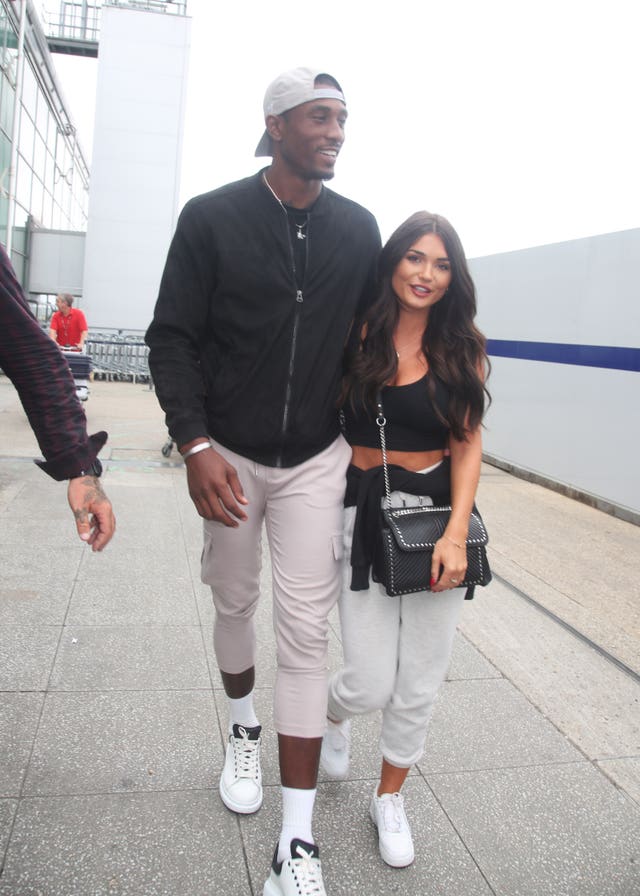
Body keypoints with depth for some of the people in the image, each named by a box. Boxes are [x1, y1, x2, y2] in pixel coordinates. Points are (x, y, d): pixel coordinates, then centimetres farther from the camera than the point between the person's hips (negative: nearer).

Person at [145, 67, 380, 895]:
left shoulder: (359, 229, 3)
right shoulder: (211, 218, -4)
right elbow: (171, 337, -6)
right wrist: (194, 443, -18)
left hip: (316, 460, 1)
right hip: (228, 454, 0)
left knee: (305, 630, -3)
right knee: (235, 603, 15)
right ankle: (243, 728, 46)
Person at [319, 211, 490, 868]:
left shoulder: (462, 349, 1)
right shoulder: (356, 338, -3)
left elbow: (468, 444, -1)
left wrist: (456, 533, -12)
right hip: (364, 513, -1)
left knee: (419, 684, 10)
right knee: (371, 684, 1)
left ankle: (390, 797, 37)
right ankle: (333, 712, 40)